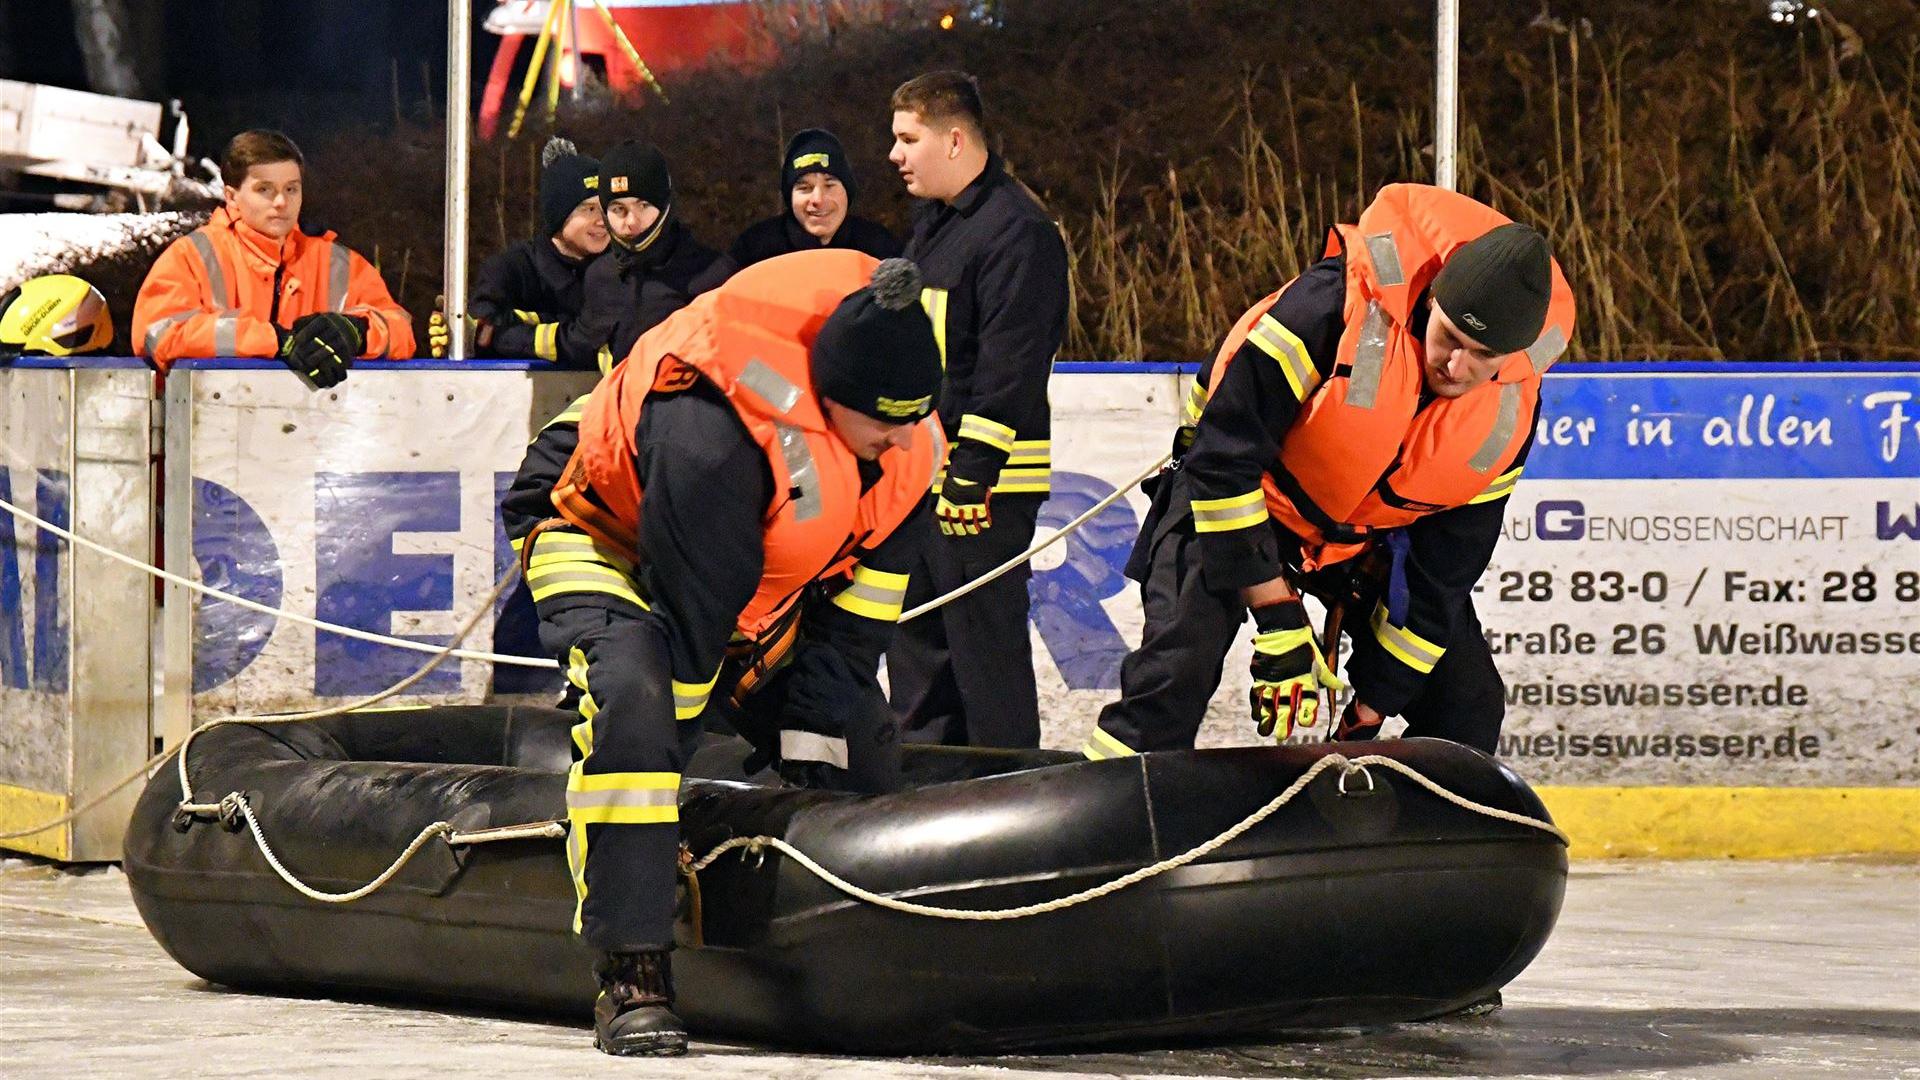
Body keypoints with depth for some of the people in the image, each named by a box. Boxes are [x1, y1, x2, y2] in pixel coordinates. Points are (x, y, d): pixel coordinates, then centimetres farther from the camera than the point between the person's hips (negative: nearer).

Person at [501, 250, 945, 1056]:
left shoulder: (906, 438, -19)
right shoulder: (714, 430, -43)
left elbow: (859, 602, -9)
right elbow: (688, 622, -32)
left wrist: (813, 745, -12)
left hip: (760, 561, 8)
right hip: (600, 529, -8)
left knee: (862, 747, 6)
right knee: (635, 699, -35)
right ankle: (631, 976, -34)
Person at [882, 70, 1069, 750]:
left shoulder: (1017, 230, -15)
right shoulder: (933, 223, 17)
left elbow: (1011, 365, -21)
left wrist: (974, 470, -24)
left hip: (987, 473, -10)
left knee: (985, 637, -8)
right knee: (917, 636, 15)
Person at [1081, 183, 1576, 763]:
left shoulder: (1511, 413, -19)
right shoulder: (1338, 306, -34)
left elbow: (1441, 577, -10)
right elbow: (1223, 457, -28)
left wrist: (1370, 712, -12)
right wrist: (1277, 619, -28)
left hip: (1371, 536, 5)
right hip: (1240, 495, -4)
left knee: (1468, 706, -2)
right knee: (1178, 672, -24)